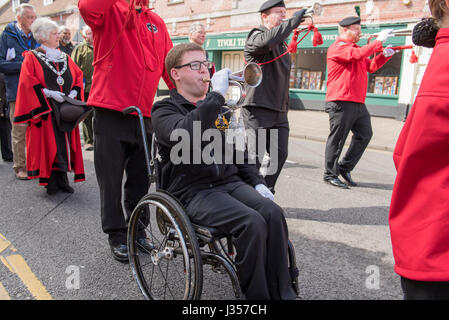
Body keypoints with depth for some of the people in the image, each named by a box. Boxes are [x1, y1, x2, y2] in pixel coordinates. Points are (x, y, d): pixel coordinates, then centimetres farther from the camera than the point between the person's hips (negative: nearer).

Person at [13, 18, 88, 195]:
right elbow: (28, 83, -7)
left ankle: (62, 178, 9)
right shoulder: (32, 58, 2)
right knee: (48, 144, -5)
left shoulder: (65, 58, 16)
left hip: (66, 109, 4)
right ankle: (50, 181, 2)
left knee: (65, 142, 2)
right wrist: (49, 93, -17)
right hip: (45, 110, -4)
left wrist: (73, 93, -4)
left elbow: (78, 77, 13)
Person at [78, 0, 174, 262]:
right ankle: (117, 235, 22)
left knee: (141, 178, 13)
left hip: (144, 114, 5)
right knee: (111, 178, 5)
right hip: (110, 112, -4)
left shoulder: (156, 22, 13)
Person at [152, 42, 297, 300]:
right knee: (252, 222, -29)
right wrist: (216, 95, -22)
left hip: (230, 182, 6)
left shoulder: (217, 107, 21)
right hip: (192, 190, -5)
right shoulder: (164, 110, 2)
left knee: (273, 213, -22)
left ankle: (283, 293, -11)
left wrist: (257, 182, 10)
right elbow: (184, 135, -24)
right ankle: (257, 295, -11)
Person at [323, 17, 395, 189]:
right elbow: (359, 54, -22)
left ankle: (344, 168, 20)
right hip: (341, 103, -10)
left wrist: (384, 55, 9)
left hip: (358, 103, 10)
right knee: (337, 139, -4)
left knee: (364, 135, 10)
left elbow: (371, 66, 25)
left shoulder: (354, 48, 25)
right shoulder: (338, 47, -5)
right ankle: (330, 174, 6)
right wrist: (378, 41, -12)